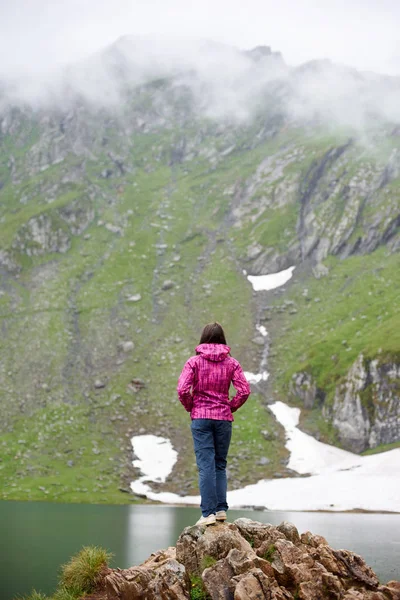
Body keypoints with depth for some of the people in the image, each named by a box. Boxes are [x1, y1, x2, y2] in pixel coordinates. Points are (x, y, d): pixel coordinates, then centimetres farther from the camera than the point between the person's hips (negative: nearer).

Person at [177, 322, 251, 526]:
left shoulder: (195, 362, -4)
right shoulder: (231, 363, 2)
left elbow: (182, 390, -12)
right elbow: (244, 391, -5)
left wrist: (190, 407, 5)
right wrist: (230, 407, 8)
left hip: (200, 417, -2)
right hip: (224, 418, 2)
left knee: (205, 465, -2)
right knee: (220, 464, 14)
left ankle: (208, 512, -5)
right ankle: (221, 509, 10)